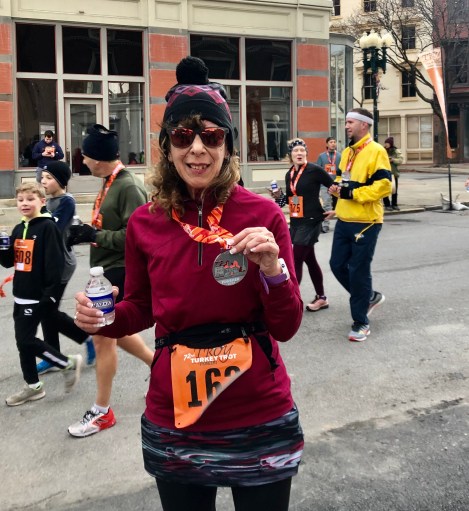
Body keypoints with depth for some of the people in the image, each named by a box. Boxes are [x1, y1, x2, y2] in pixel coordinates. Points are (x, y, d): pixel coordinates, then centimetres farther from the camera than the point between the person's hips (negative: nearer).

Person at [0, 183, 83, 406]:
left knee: (26, 340, -7)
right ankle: (33, 386, 24)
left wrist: (50, 294, -20)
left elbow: (54, 262, -17)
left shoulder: (47, 227, -13)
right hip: (21, 295, 8)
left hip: (38, 296, -8)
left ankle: (68, 364, 9)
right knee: (23, 341, 11)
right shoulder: (18, 230, 12)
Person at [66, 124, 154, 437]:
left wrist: (95, 235, -21)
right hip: (106, 271, 10)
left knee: (103, 338, -1)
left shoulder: (129, 187, -19)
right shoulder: (110, 183, 9)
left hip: (120, 273, -10)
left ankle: (102, 412, 15)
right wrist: (85, 233, 4)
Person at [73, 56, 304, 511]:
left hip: (259, 418, -1)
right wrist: (103, 318, -9)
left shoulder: (262, 215, -9)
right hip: (174, 421, 2)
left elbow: (286, 327, -7)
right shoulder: (145, 223, -3)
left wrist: (272, 268, -25)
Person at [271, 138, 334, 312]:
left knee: (296, 260, -10)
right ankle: (321, 298, 27)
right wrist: (279, 196, 0)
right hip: (295, 221, 7)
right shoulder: (289, 174, 9)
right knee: (309, 260, 15)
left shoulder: (314, 170, -11)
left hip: (311, 221, -7)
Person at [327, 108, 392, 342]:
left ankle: (361, 321, 12)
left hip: (365, 222, -8)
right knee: (338, 265, 11)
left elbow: (384, 185, -20)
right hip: (344, 221, 8)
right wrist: (337, 187, 3)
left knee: (358, 272, -2)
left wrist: (352, 193, -23)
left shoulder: (376, 151, -12)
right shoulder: (347, 152, 14)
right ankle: (369, 297, 33)